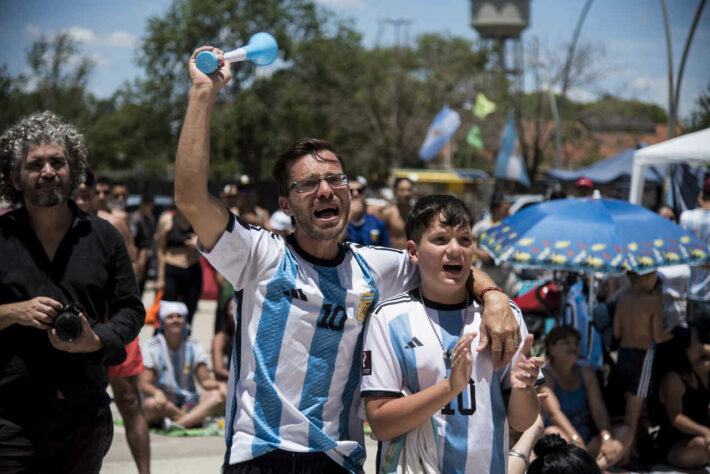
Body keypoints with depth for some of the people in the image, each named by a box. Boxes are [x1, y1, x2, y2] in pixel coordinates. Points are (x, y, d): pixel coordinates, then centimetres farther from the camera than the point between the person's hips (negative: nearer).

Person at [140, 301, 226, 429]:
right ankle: (193, 420, -23)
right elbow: (144, 384, -10)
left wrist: (220, 385, -17)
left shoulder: (193, 345, 8)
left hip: (188, 402, 4)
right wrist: (157, 392, -33)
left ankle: (180, 423, -41)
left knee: (217, 396, -24)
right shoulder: (152, 346, -3)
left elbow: (205, 380, 6)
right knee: (150, 404, -37)